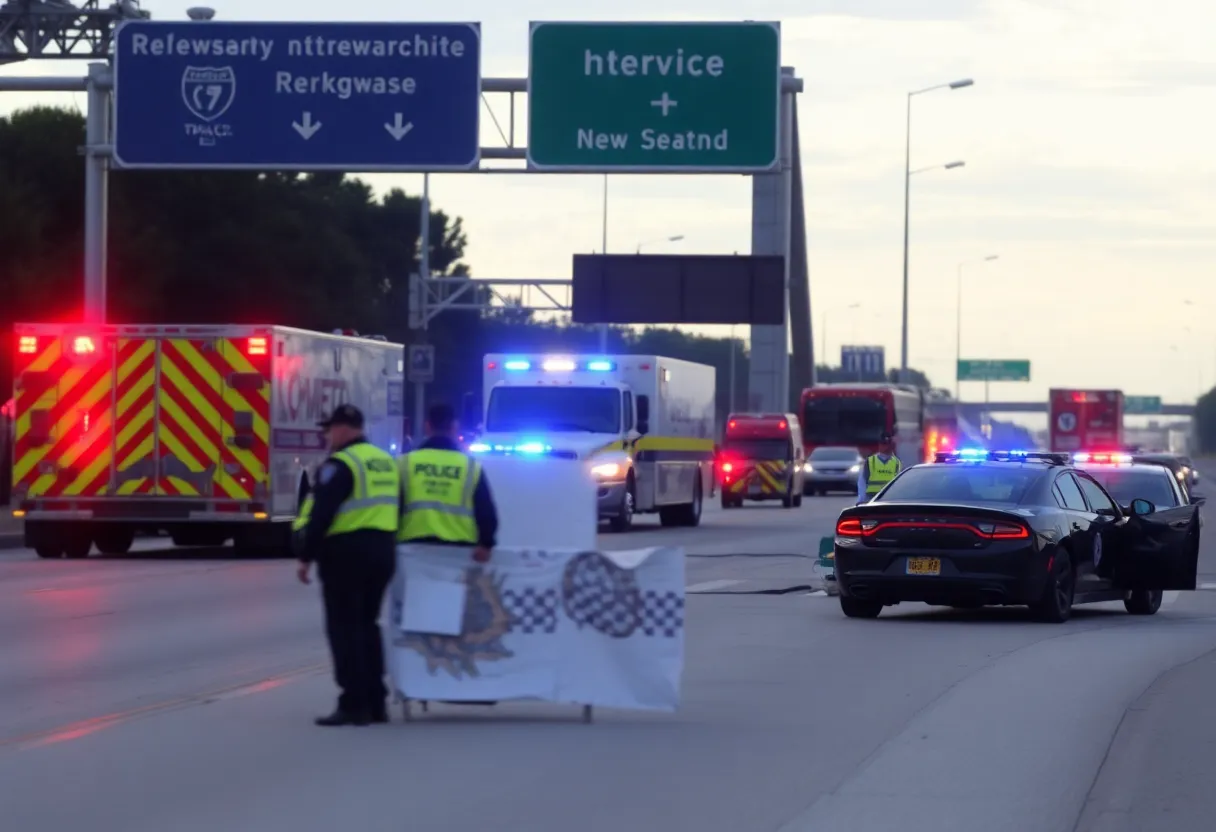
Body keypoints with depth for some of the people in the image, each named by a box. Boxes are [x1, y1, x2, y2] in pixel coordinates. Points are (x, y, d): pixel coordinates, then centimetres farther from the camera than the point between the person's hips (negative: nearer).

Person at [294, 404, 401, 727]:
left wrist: (306, 557, -13)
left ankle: (354, 704, -6)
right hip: (382, 551, 8)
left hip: (346, 553, -8)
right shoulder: (387, 462, 14)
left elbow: (321, 515, -17)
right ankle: (375, 702, 17)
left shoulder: (340, 465, -13)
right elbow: (396, 509, 20)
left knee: (344, 628, -3)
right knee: (367, 624, 17)